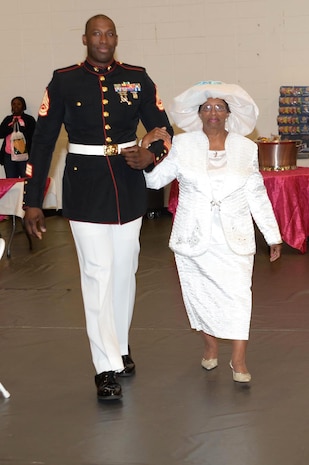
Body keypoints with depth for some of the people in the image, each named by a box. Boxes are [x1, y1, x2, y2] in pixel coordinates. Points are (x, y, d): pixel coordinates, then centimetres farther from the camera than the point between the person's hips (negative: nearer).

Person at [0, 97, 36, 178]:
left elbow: (32, 135, -5)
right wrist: (11, 127, -7)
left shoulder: (29, 119, 6)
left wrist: (18, 127, -8)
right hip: (8, 156, 4)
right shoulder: (7, 119, 18)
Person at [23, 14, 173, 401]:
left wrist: (152, 155, -16)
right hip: (85, 189, -3)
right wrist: (32, 201, -4)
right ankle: (106, 368, -3)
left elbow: (165, 129, 8)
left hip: (128, 186, 3)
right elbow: (43, 141, -2)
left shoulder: (137, 79, 3)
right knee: (97, 274, -5)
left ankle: (120, 347, 31)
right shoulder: (64, 81, -2)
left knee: (124, 271, 13)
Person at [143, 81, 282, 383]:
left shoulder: (246, 149, 3)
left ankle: (239, 360, -1)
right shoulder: (182, 145, 1)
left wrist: (273, 236, 6)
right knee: (201, 293, 7)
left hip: (234, 237, 0)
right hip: (193, 237, 0)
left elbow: (257, 196, 6)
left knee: (237, 293, -7)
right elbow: (154, 180, 4)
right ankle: (210, 346, 27)